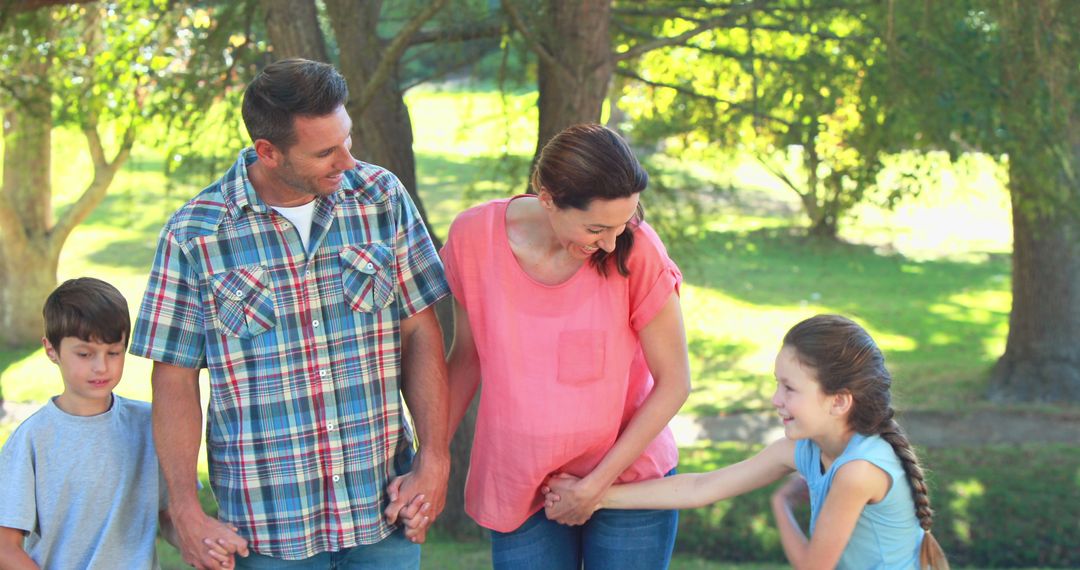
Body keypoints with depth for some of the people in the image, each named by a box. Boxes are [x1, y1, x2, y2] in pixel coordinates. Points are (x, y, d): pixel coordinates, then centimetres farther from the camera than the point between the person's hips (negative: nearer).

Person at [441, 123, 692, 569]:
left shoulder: (636, 249, -17)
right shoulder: (474, 238, -12)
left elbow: (673, 383, -9)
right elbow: (466, 357, 3)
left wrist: (598, 482, -9)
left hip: (629, 476, -1)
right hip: (518, 489, 1)